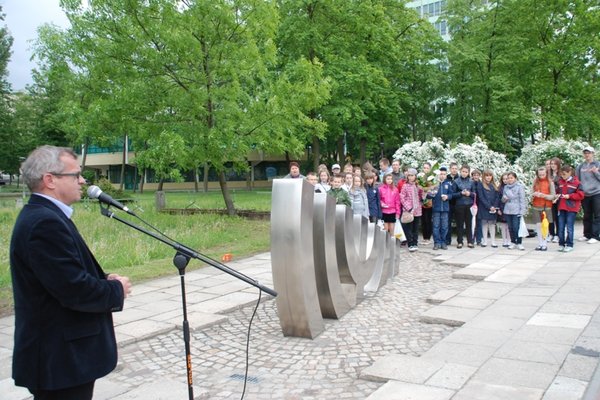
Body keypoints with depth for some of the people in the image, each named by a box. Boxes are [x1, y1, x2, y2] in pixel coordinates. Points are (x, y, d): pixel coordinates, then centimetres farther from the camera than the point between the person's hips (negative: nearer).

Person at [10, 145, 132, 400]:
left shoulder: (41, 215, 10)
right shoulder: (45, 222, -23)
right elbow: (75, 291, -27)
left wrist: (103, 279, 2)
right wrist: (117, 290, -10)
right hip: (60, 358, -10)